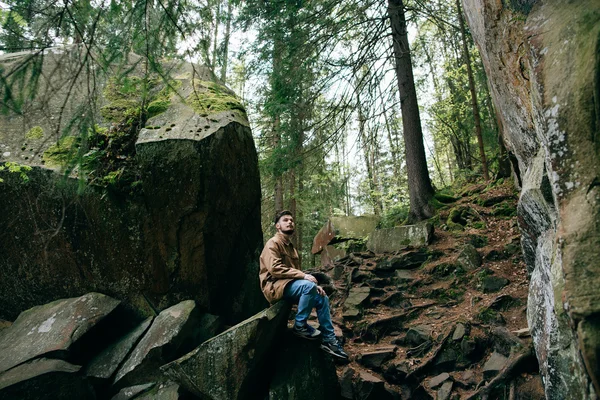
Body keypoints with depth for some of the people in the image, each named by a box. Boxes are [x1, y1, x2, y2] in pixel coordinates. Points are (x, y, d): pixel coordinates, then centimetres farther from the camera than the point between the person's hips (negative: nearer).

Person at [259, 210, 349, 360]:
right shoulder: (273, 243, -9)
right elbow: (275, 269, -23)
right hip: (275, 286, -9)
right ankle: (300, 326, -15)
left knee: (322, 298, -1)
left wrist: (314, 285, -1)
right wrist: (303, 276, -24)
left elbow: (296, 271, 16)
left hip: (290, 284, 9)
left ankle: (328, 339, 5)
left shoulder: (290, 246, 19)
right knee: (308, 286, -32)